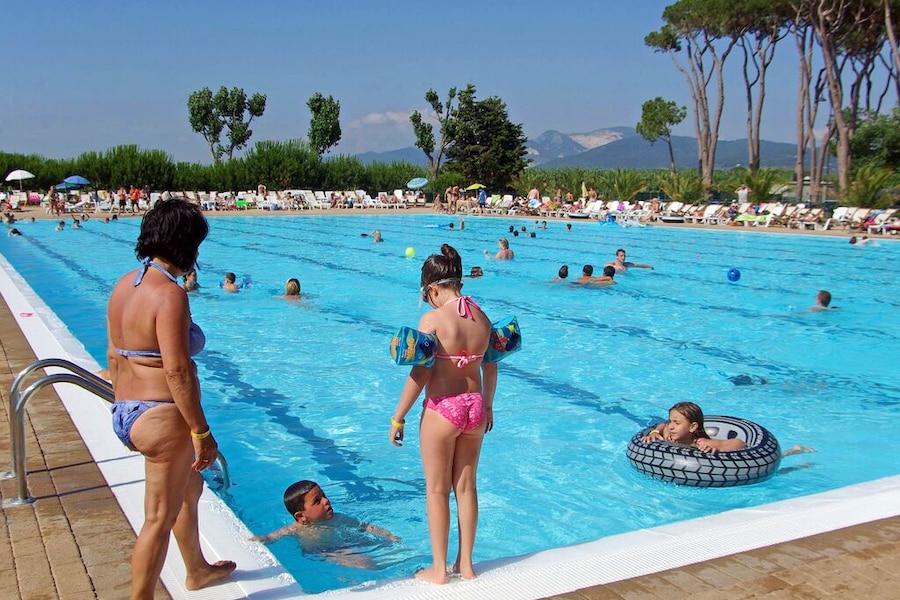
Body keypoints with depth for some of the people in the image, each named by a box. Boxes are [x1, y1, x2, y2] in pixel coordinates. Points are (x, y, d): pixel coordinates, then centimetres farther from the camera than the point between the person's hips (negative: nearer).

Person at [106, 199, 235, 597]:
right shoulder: (169, 293, -20)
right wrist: (201, 431, -19)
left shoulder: (125, 285, 8)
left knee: (190, 486, 28)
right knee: (159, 518, 3)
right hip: (161, 418, -10)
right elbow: (177, 370, -25)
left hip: (126, 414, 10)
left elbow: (113, 355, 15)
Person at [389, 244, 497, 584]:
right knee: (466, 486, 16)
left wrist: (398, 417, -7)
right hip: (474, 407, 6)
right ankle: (465, 563, 27)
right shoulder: (482, 318, 3)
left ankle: (438, 569, 19)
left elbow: (420, 373, -16)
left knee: (437, 490, 9)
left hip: (441, 410, -6)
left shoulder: (433, 319, -15)